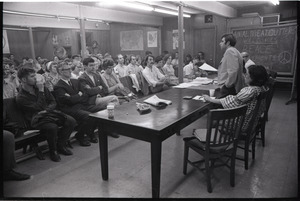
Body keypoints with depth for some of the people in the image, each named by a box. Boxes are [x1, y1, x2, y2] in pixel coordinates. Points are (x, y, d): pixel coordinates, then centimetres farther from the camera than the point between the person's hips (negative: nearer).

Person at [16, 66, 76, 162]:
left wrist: (46, 110, -10)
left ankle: (61, 145, 1)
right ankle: (53, 151, -9)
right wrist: (41, 91, -15)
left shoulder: (41, 87, 10)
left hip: (50, 112, 6)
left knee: (71, 121, -18)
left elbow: (53, 102, 11)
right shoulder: (21, 97, -7)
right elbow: (39, 108, -18)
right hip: (37, 118, -5)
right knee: (52, 127, -37)